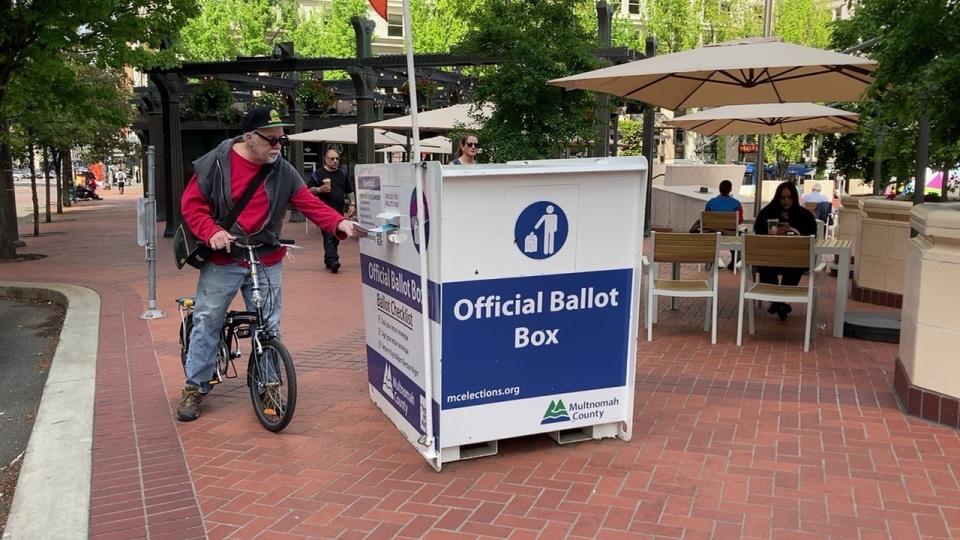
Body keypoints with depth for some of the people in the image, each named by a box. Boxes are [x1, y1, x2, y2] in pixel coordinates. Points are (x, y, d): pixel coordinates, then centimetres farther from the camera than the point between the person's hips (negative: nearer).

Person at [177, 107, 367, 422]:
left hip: (266, 263, 2)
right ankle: (195, 388, 21)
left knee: (268, 327, 5)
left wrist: (340, 223, -20)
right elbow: (191, 204, -3)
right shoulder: (216, 163, -6)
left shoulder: (283, 172, 1)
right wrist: (211, 232, -19)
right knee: (207, 322, 6)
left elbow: (310, 205, -4)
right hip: (222, 261, -2)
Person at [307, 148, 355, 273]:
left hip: (339, 211, 5)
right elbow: (308, 190, -2)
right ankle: (333, 261, -22)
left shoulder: (342, 174, 15)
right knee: (329, 236, -14)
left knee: (336, 237, 9)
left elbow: (349, 192, 20)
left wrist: (353, 204, 7)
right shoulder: (317, 174, 0)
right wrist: (320, 189, -20)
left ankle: (328, 260, 21)